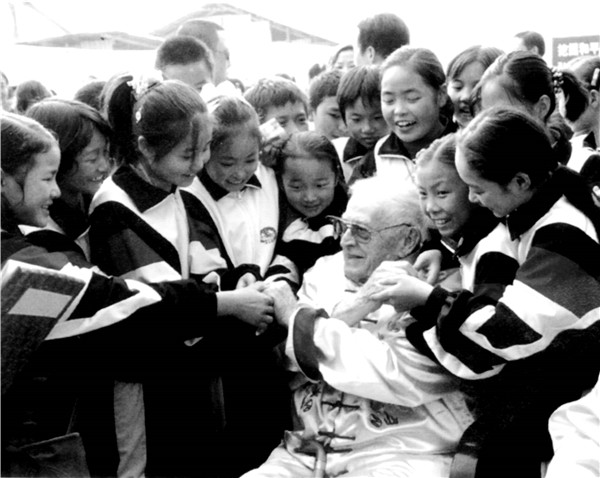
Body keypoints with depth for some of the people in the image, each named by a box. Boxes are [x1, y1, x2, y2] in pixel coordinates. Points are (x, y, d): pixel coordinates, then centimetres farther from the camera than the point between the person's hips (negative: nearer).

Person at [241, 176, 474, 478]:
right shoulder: (325, 270, 10)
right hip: (305, 451, 4)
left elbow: (399, 377, -18)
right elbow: (285, 360, 0)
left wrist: (295, 317, -9)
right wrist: (358, 306, -14)